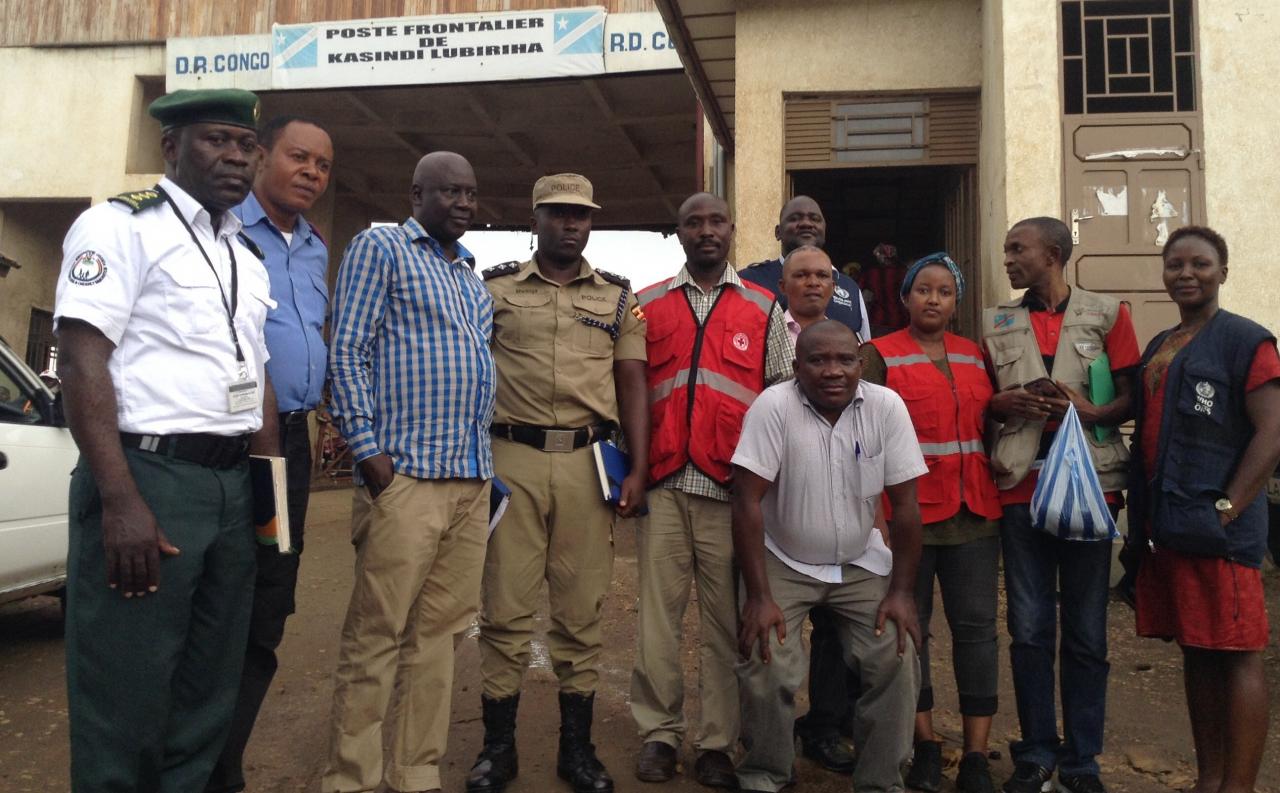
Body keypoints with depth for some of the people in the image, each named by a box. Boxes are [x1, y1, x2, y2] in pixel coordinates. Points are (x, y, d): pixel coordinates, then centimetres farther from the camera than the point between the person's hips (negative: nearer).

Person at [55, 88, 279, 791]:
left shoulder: (246, 257, 18)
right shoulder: (122, 225, -4)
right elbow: (80, 361, -14)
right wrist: (122, 501, -22)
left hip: (234, 489, 7)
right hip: (148, 477, -7)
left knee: (208, 699, 15)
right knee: (126, 701, 1)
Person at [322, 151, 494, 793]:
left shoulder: (473, 279, 22)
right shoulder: (379, 248, 3)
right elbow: (347, 352, -5)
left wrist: (487, 463, 16)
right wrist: (368, 450, -13)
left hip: (472, 481, 7)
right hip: (404, 475, -7)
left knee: (438, 633, 9)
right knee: (376, 635, -3)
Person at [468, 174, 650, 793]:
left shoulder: (616, 296, 12)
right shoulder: (493, 287, 7)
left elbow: (632, 384, 9)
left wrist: (638, 470, 1)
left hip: (589, 462, 1)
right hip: (511, 458, -1)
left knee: (582, 609, 7)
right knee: (505, 607, 3)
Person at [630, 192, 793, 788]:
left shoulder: (764, 309, 10)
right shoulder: (647, 305, 12)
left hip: (734, 486, -1)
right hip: (662, 482, 1)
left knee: (727, 615, 3)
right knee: (658, 608, 3)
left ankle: (718, 742, 14)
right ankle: (658, 732, 16)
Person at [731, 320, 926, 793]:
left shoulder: (886, 406, -13)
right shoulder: (773, 406, -19)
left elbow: (905, 504, -7)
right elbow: (748, 501, -20)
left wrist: (901, 591, -9)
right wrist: (759, 596, -22)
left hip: (861, 563, 3)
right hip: (783, 562, -2)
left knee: (897, 657, -12)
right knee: (766, 662, -18)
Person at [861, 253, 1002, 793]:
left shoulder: (975, 356, 14)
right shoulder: (879, 355, 1)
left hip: (974, 511, 4)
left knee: (976, 626, 2)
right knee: (908, 627, 5)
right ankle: (925, 745, 20)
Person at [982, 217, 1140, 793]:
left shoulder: (1107, 313, 6)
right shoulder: (995, 324, 12)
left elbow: (1132, 399, 4)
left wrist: (1090, 412, -15)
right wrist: (1000, 404, -7)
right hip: (1020, 487, 2)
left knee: (1086, 631, 4)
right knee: (1029, 628, 4)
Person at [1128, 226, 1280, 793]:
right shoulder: (1157, 348, 17)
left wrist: (1226, 509, -17)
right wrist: (1144, 519, 14)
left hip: (1219, 530, -7)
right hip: (1165, 527, 8)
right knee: (1195, 652, 13)